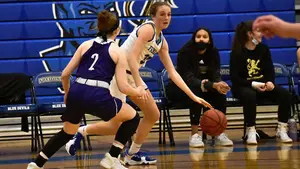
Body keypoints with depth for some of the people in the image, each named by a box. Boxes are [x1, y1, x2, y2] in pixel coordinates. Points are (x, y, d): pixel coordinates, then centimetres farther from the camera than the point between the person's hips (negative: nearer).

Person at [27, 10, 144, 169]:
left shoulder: (85, 45, 19)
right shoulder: (118, 52, 10)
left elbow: (65, 75, 18)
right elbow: (123, 87, 6)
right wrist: (138, 92, 27)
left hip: (76, 92, 5)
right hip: (98, 96, -5)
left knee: (67, 133, 30)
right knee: (133, 118, 18)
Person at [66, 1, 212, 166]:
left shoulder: (162, 41, 9)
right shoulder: (148, 29, -17)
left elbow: (172, 73, 9)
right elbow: (132, 58, -26)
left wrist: (193, 96, 4)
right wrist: (138, 86, -33)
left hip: (131, 74, 10)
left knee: (153, 115, 10)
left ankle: (132, 154, 19)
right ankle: (80, 132, 9)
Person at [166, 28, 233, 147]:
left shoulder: (213, 52, -6)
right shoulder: (185, 52, -22)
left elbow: (216, 75, -14)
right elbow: (188, 78, -32)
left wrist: (219, 85, -41)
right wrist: (212, 85, -46)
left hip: (203, 88, 5)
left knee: (220, 93, -24)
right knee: (196, 91, -36)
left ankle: (219, 134, -19)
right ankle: (194, 135, -34)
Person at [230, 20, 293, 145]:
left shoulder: (264, 49, 4)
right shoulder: (237, 52, -9)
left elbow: (270, 70, 6)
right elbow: (235, 77, -13)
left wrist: (270, 82, -17)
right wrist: (253, 84, -26)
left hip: (263, 85, 5)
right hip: (243, 87, -4)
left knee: (285, 94, -20)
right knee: (250, 95, -40)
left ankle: (281, 130, -11)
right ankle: (250, 132, -28)